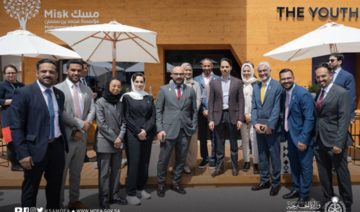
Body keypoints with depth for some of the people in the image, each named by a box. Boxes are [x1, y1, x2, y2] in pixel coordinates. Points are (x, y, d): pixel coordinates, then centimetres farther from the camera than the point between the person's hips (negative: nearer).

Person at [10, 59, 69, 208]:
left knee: (55, 186, 19)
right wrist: (23, 153, -16)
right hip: (36, 148, -5)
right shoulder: (23, 93, -9)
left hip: (57, 147, 5)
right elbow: (16, 127, -11)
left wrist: (63, 142, 9)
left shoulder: (60, 94, 8)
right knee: (30, 189, 13)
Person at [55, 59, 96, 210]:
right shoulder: (58, 88, -5)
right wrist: (81, 124, -13)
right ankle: (59, 203, 22)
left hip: (81, 136, 5)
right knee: (61, 172, 6)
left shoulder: (87, 90, 11)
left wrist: (82, 130, -9)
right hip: (65, 137, -5)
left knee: (76, 172, 16)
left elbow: (92, 110, 4)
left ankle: (74, 201, 30)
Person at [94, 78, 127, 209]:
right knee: (104, 172, 2)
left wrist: (120, 137, -8)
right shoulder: (100, 102, -4)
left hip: (118, 143, 5)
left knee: (116, 170, 10)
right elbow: (101, 124, -11)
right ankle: (103, 199, 14)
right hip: (104, 142, -5)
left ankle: (114, 195, 22)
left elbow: (123, 122, 7)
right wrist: (114, 139, -12)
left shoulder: (120, 104, 11)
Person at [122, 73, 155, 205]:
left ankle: (141, 189, 20)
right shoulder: (127, 97, 2)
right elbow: (126, 117, -4)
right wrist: (138, 132, -11)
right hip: (132, 135, -4)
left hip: (147, 134, 4)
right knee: (134, 163, -5)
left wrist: (145, 130, -9)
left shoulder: (149, 98, 11)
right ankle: (130, 193, 4)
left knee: (145, 162, 7)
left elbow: (153, 116, 5)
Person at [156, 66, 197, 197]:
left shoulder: (191, 91, 10)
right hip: (169, 130, -2)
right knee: (163, 160, 4)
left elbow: (194, 111, 12)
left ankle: (175, 184, 30)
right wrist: (159, 129, -7)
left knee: (181, 159, 11)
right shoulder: (164, 89, 4)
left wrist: (193, 127, 3)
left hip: (185, 131, 3)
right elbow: (158, 110, 1)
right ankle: (160, 185, 24)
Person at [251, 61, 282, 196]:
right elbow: (253, 107, 9)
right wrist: (255, 124, -3)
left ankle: (275, 183, 19)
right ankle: (264, 181, 27)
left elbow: (277, 108, -11)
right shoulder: (256, 87, 12)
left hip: (272, 128, -5)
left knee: (274, 156, 4)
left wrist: (270, 126, -14)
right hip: (259, 127, 6)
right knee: (262, 156, 14)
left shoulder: (277, 86, -6)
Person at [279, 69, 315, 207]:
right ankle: (297, 189, 37)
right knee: (294, 164, 19)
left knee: (305, 166, 7)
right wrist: (284, 131, 5)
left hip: (302, 138, -7)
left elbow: (309, 119, -20)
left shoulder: (303, 94, -18)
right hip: (290, 136, 7)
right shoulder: (284, 94, 4)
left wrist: (303, 139, -22)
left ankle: (304, 194, 24)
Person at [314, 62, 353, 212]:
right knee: (324, 174, 16)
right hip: (319, 141, 6)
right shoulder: (318, 92, 9)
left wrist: (339, 143, -19)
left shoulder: (341, 93, -11)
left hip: (334, 142, -6)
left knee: (342, 174, 9)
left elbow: (344, 120, -15)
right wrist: (314, 136, 4)